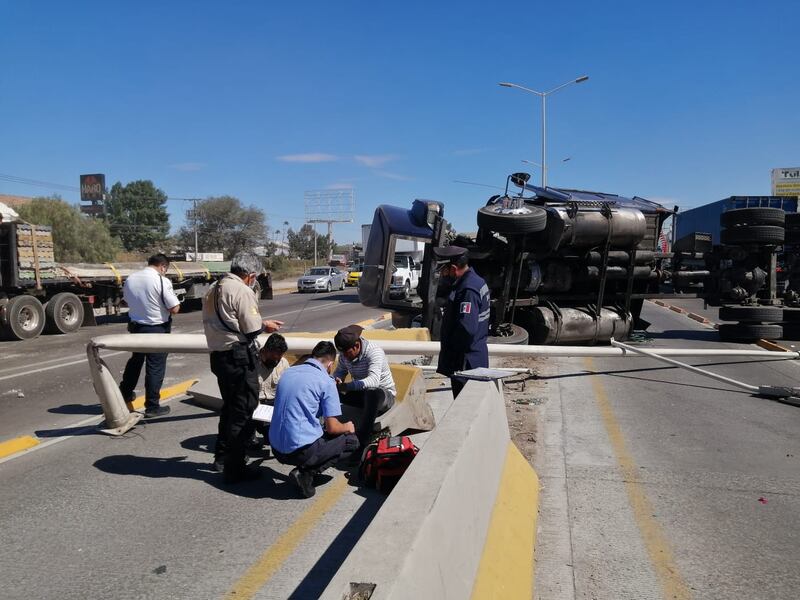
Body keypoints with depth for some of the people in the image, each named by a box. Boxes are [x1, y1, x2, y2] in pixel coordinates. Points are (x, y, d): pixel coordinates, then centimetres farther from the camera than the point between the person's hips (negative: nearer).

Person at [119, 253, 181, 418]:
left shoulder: (130, 279, 0)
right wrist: (164, 305, 1)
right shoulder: (162, 281, -20)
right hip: (157, 329, -6)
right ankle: (152, 406, 11)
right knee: (155, 367, 4)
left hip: (136, 326, 6)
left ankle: (124, 393, 42)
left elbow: (127, 301, 16)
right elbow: (175, 309, -20)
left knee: (135, 360, 26)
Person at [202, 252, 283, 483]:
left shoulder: (214, 289, 11)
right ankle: (234, 469, 8)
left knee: (229, 407, 23)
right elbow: (252, 329, -17)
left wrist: (259, 323, 15)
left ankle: (222, 457, 35)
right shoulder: (242, 291, -16)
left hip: (219, 355, 9)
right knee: (242, 412, 1)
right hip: (239, 357, -9)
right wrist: (264, 325, 5)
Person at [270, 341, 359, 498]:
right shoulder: (326, 382, -8)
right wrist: (347, 427, 15)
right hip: (301, 450, -7)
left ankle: (304, 469, 7)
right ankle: (306, 473, -5)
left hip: (276, 449, 7)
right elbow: (332, 427, -8)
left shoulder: (287, 373, 11)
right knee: (351, 441, 11)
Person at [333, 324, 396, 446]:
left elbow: (373, 380, -41)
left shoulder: (374, 352, -27)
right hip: (362, 394, 6)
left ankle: (362, 439, -34)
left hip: (385, 394, -6)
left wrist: (346, 386, -49)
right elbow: (339, 372, 3)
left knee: (373, 393, -41)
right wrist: (335, 381, -23)